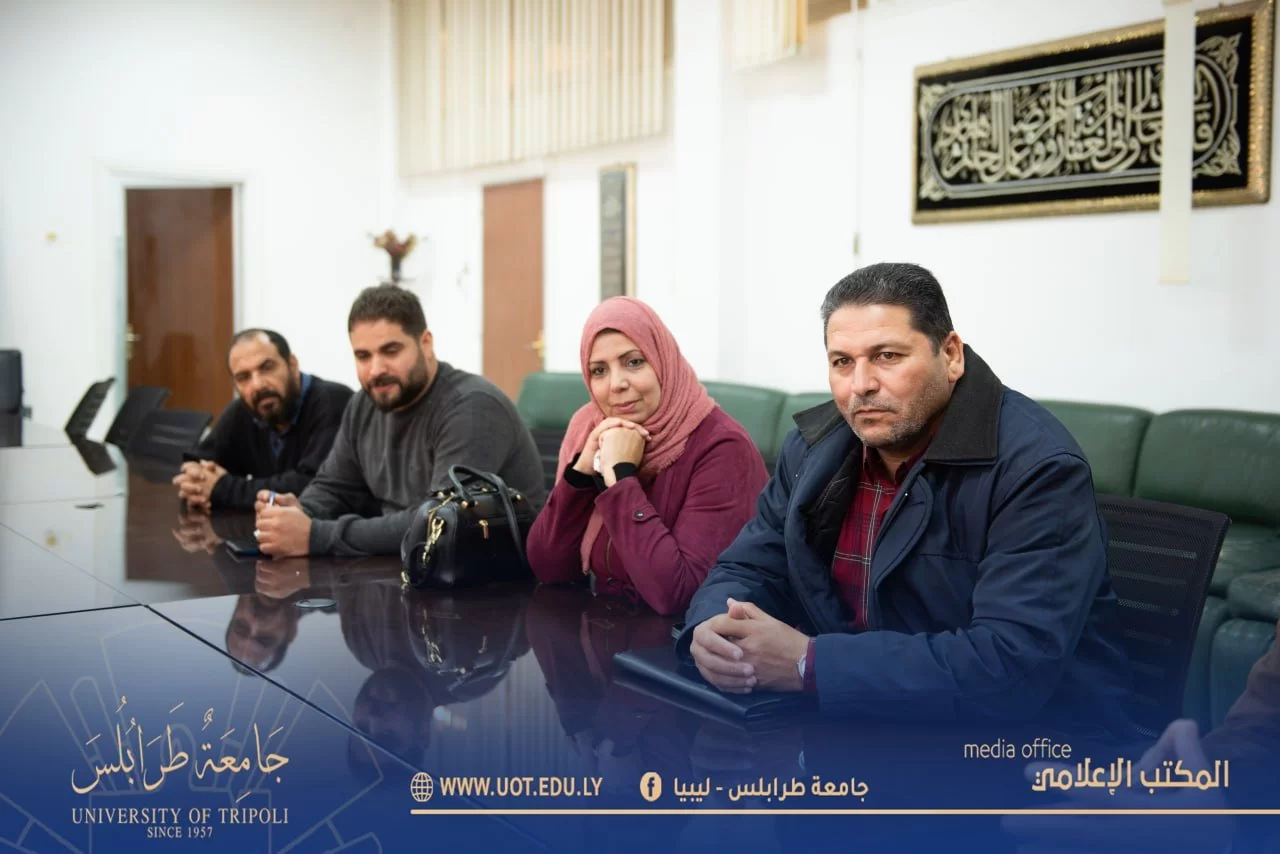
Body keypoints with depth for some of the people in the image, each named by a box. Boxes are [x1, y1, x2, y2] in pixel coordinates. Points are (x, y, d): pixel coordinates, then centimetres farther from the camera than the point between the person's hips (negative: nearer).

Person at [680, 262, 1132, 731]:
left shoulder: (1038, 468, -20)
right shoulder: (815, 447, 1)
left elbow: (1014, 665, -29)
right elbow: (748, 569, 6)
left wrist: (810, 664, -30)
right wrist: (714, 631, -19)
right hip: (872, 725, 5)